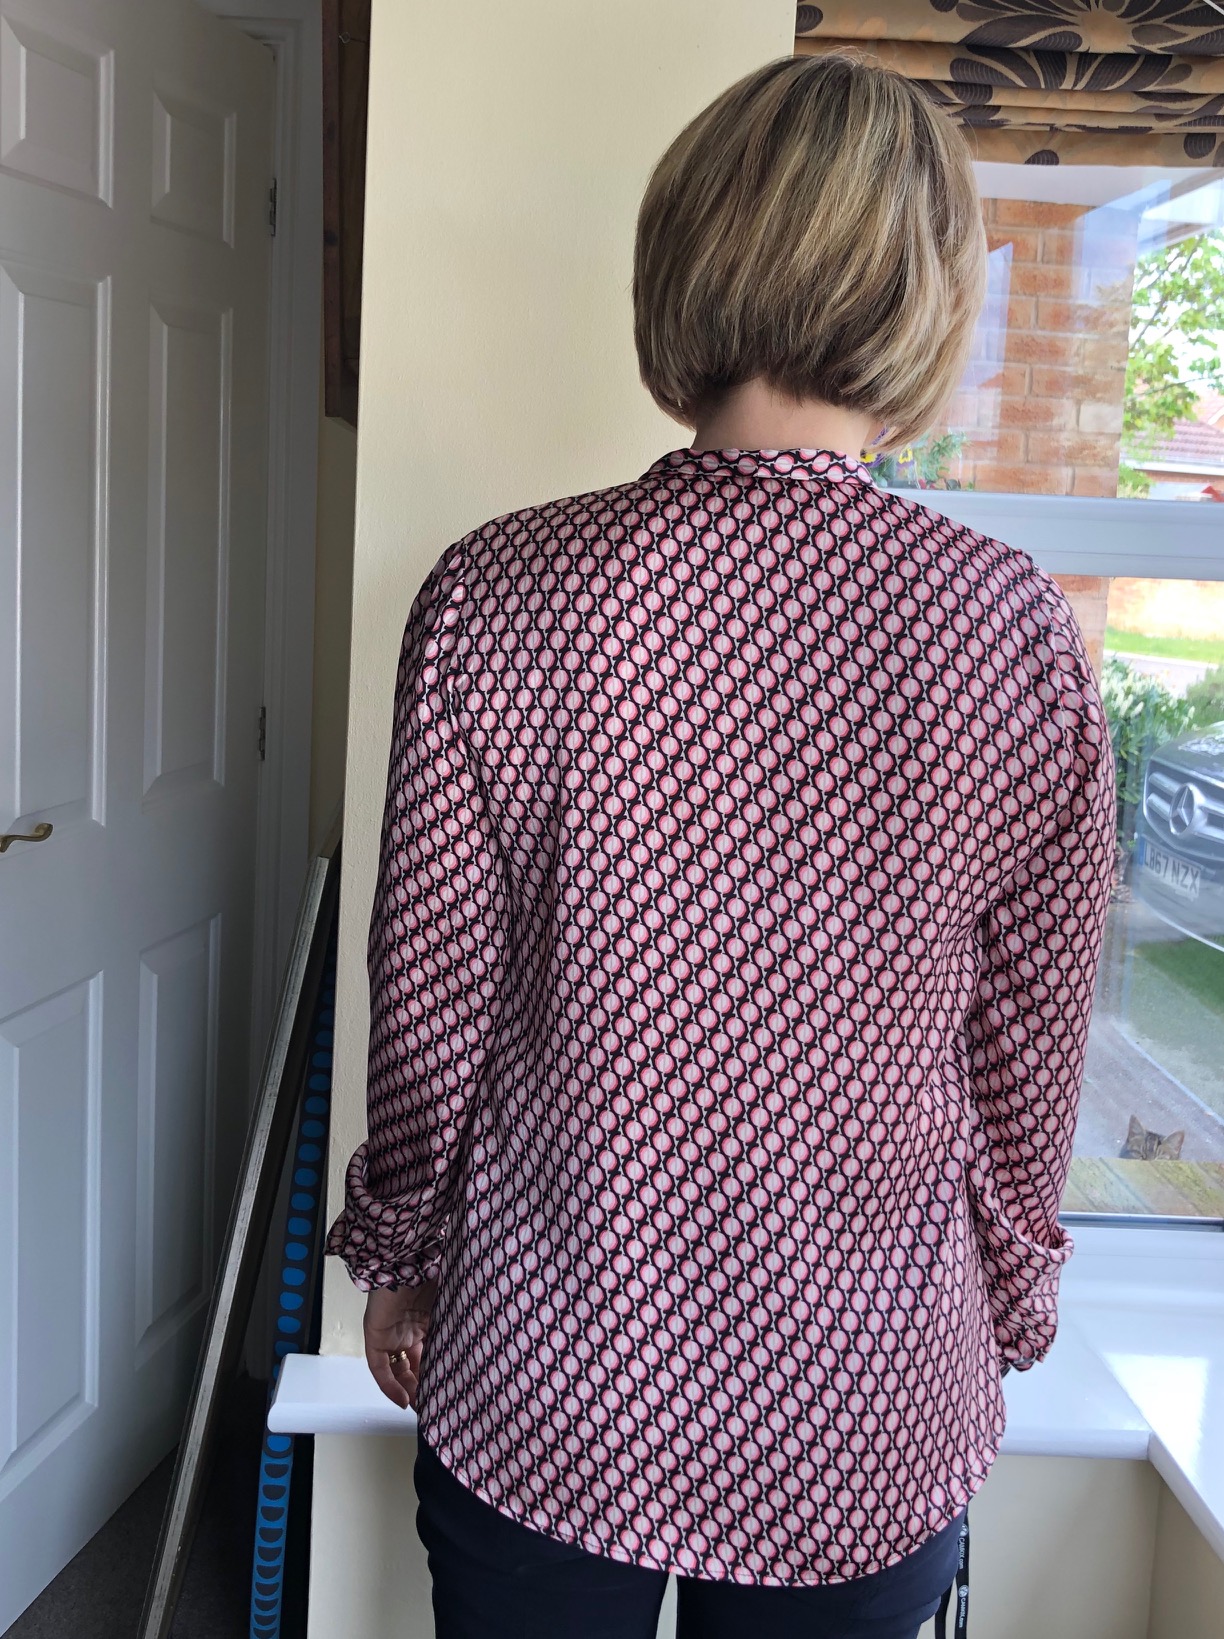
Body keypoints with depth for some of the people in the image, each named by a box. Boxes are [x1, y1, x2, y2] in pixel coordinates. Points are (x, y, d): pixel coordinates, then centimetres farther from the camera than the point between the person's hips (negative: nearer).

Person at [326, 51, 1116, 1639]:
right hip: (862, 1429, 1)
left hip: (539, 1389, 0)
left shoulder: (495, 593, -16)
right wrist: (1005, 1304, 13)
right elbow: (1031, 1048, -4)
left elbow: (428, 995, -7)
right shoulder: (1020, 631, -14)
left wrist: (398, 1255, 10)